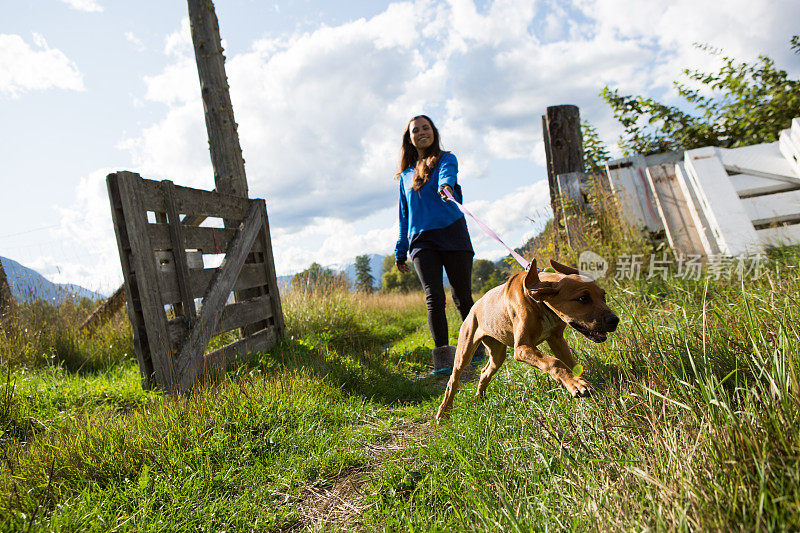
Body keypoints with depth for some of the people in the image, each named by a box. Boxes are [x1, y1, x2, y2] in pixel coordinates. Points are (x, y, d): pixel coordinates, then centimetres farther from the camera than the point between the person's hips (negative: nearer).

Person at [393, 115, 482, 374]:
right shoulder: (405, 174, 22)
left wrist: (445, 184, -40)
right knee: (434, 297, -10)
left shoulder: (446, 159, 10)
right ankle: (443, 359, -9)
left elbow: (448, 173, -16)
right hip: (421, 240, 3)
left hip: (452, 233, -2)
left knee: (462, 296, -3)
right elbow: (404, 215, 24)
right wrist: (400, 251, 20)